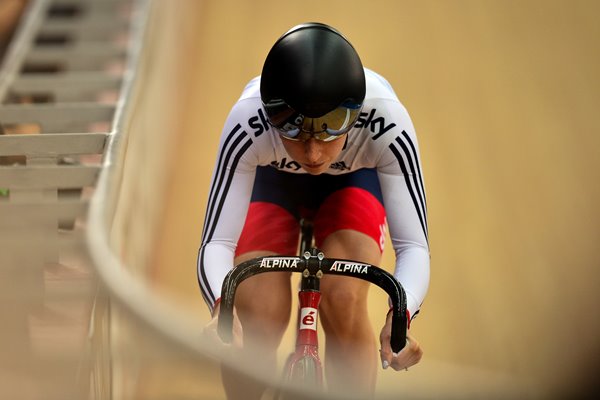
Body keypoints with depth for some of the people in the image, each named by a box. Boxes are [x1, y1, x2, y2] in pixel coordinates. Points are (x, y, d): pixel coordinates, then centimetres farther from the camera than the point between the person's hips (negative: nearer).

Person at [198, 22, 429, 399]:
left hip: (353, 179, 0)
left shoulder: (387, 121, -39)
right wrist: (220, 309, -57)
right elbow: (217, 241, -37)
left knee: (344, 302, -25)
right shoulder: (248, 121, -39)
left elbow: (413, 244, -37)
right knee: (259, 321, -18)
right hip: (273, 178, 0)